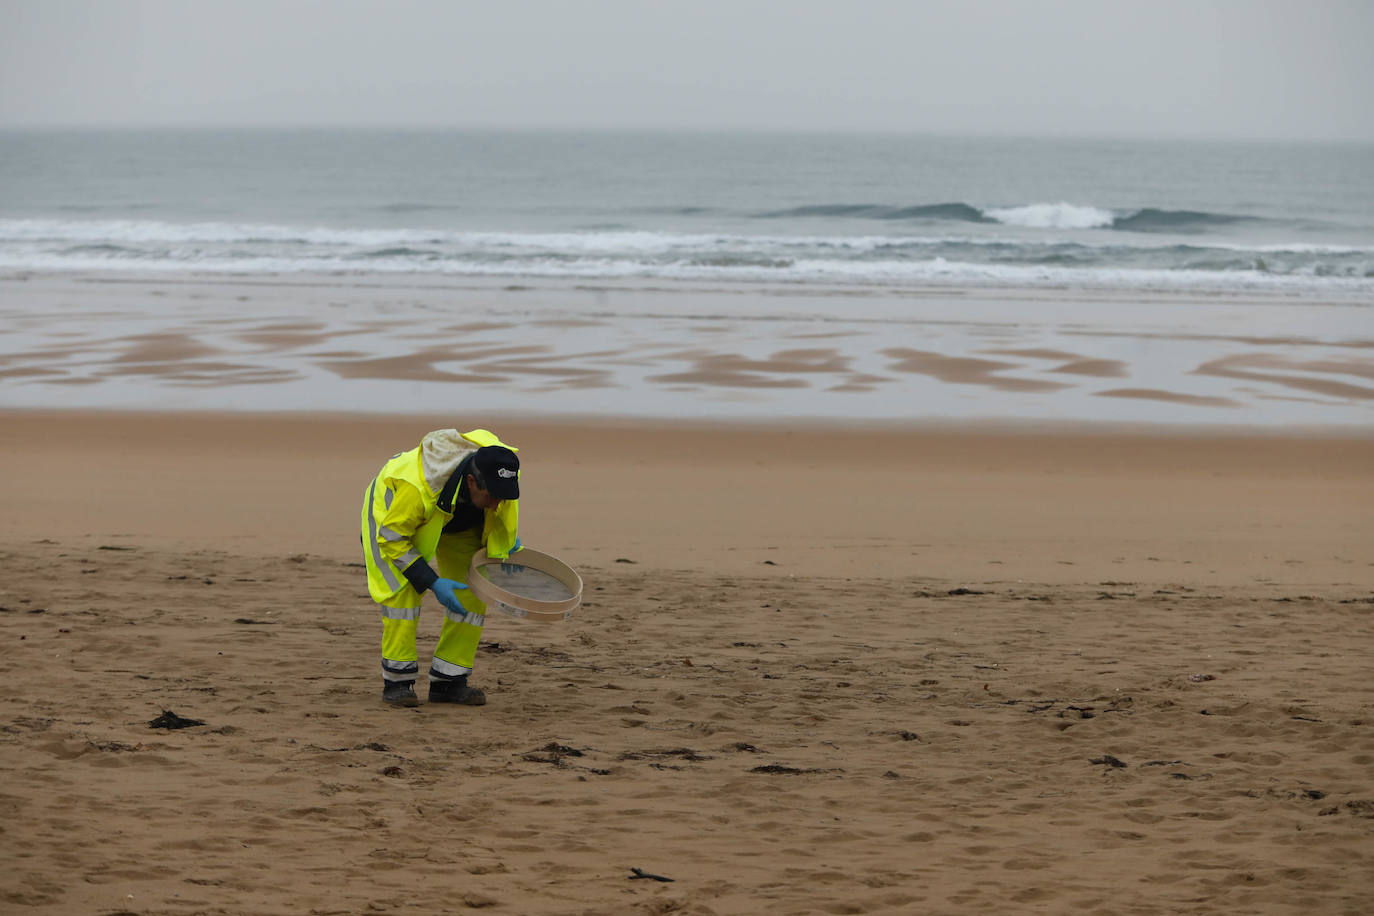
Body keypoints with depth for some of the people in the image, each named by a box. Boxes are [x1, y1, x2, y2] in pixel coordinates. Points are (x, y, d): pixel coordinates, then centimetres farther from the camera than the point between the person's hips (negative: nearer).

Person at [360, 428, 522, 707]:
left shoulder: (499, 470, -30)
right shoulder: (418, 485, -47)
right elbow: (392, 539, -32)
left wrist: (506, 540, -3)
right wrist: (432, 583, -35)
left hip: (456, 521, 5)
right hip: (392, 512, -5)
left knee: (472, 595, -7)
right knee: (403, 589, -23)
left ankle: (447, 682, 0)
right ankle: (397, 682, -12)